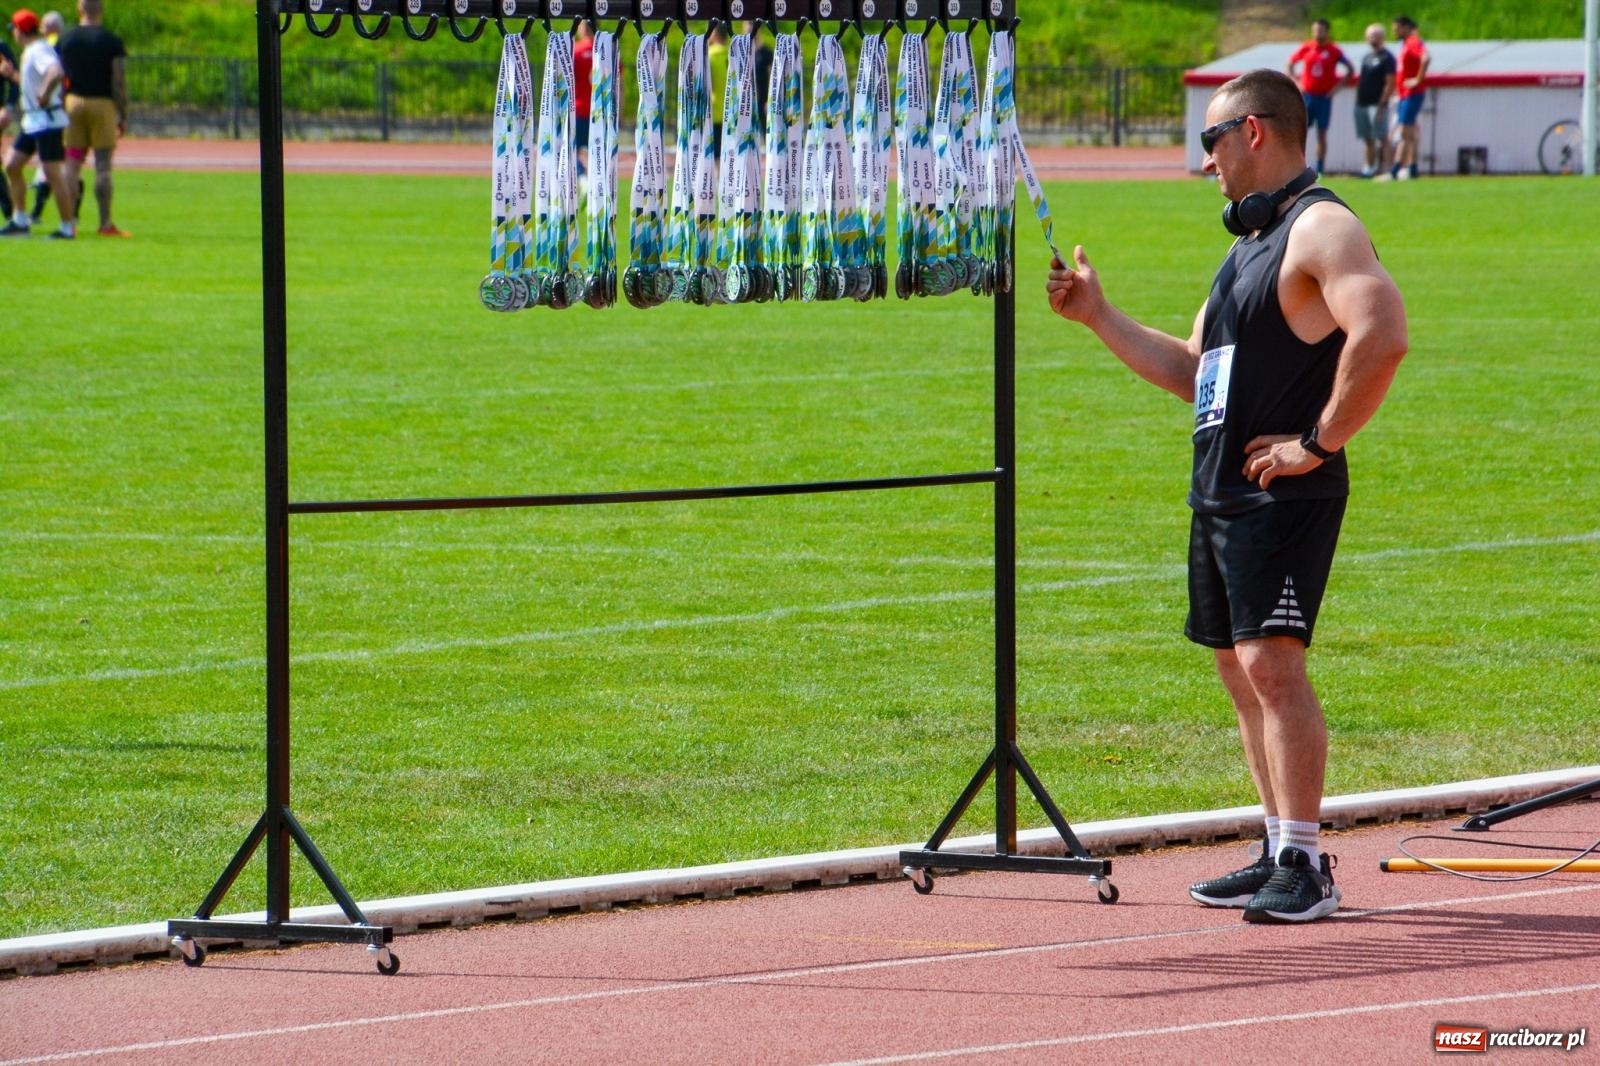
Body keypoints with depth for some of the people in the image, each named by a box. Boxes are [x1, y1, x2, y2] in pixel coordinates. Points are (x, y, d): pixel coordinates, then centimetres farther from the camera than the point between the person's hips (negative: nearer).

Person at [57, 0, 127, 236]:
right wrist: (123, 116, -2)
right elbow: (119, 81, -7)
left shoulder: (65, 40, 4)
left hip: (74, 103, 2)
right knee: (103, 167, -1)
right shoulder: (111, 41, -4)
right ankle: (105, 223, -3)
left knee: (72, 165, 7)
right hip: (103, 104, -2)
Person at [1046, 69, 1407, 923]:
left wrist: (1318, 443, -21)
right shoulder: (1248, 239, 21)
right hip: (1219, 491, 10)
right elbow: (1192, 373, 26)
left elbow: (1382, 335, -26)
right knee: (1240, 670, 12)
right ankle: (1281, 853, 18)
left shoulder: (1319, 227, -11)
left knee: (1271, 663, -16)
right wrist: (1097, 315, 22)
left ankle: (1305, 865, -16)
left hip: (1285, 494, -10)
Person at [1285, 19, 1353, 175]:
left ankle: (1319, 169, 3)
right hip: (1307, 95, 2)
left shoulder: (1334, 50, -2)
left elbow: (1350, 70, 5)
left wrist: (1337, 86, -3)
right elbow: (1290, 64, 15)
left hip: (1324, 97, -2)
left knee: (1322, 133, 0)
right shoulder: (1306, 48, 4)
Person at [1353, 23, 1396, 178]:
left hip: (1377, 105, -8)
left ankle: (1383, 168, -11)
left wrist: (1381, 105, -18)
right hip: (1362, 104, 8)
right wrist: (1358, 100, 13)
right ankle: (1369, 168, 16)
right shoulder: (1367, 58, 18)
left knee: (1382, 138, -9)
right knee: (1368, 140, 11)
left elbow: (1390, 84, -12)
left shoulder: (1386, 57, -7)